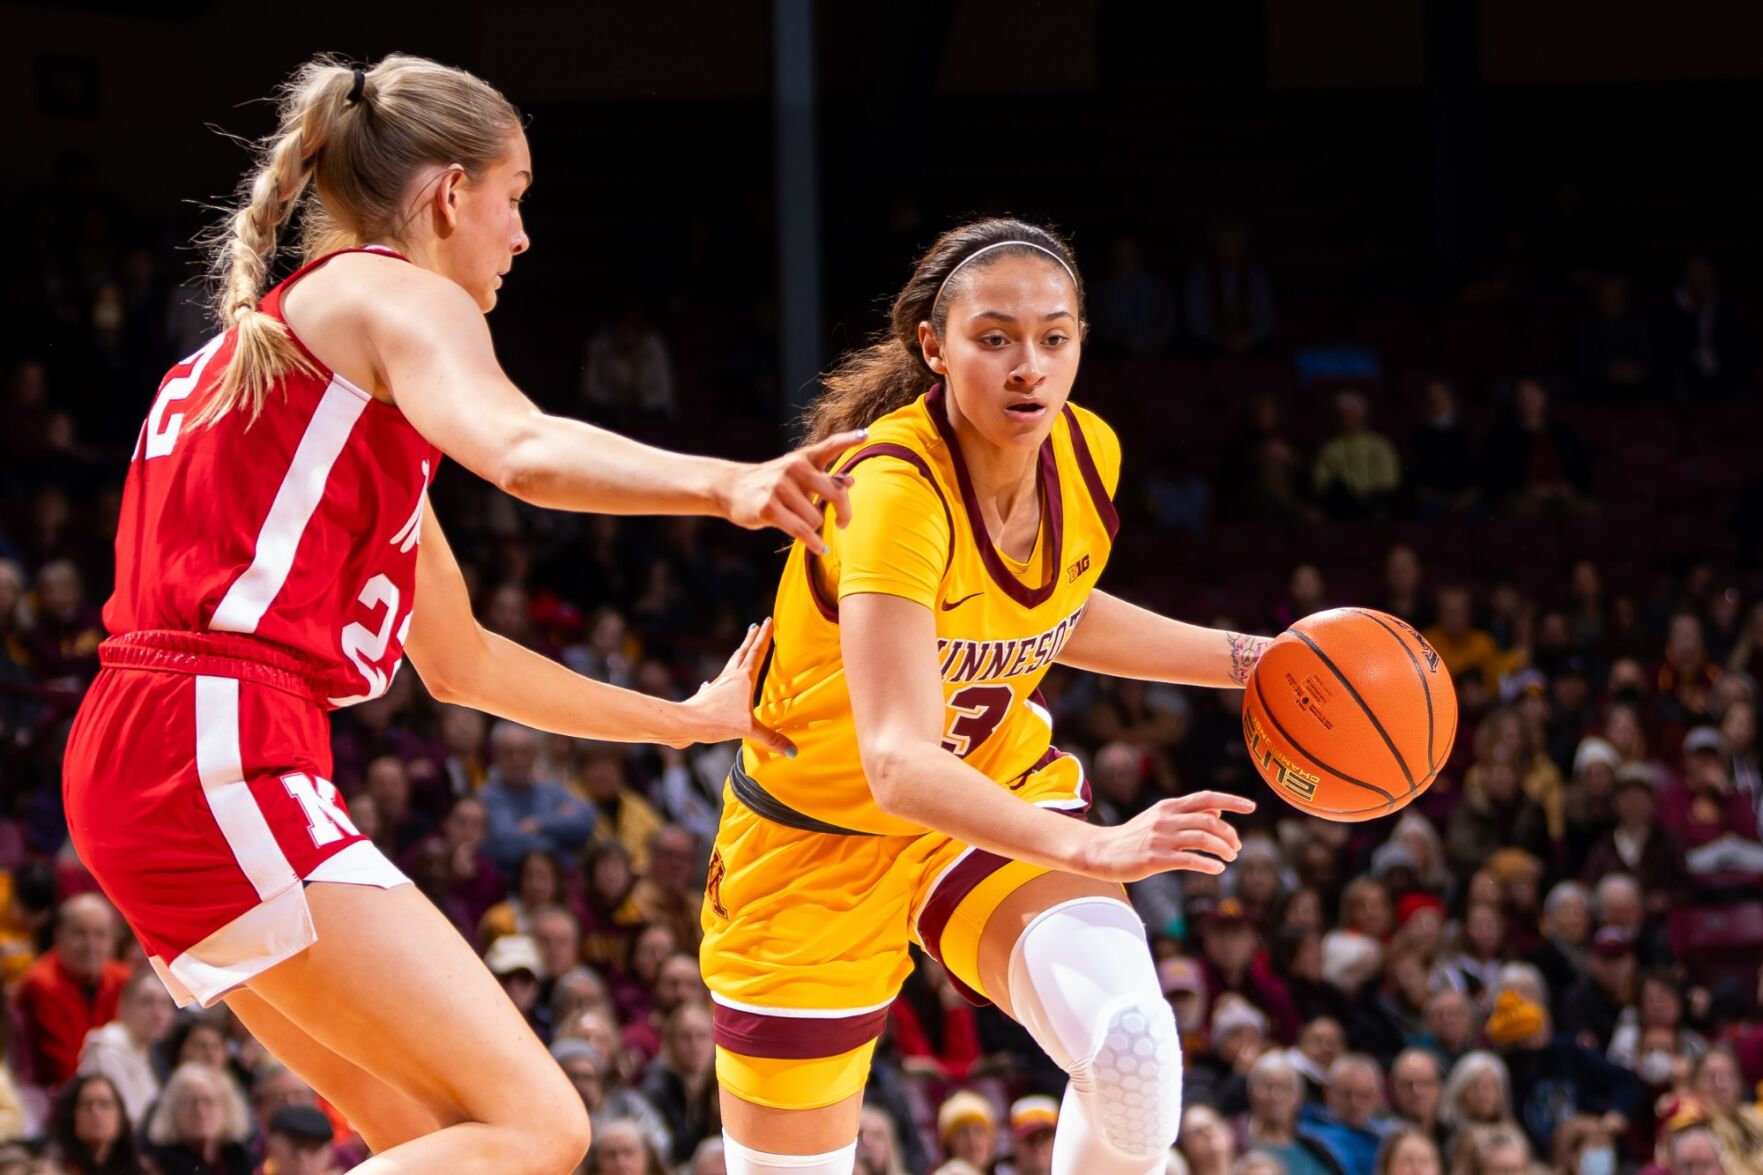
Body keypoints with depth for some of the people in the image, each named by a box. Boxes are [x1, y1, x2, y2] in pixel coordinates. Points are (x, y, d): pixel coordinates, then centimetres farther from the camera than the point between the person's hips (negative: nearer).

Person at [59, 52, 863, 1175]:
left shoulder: (269, 338, 28)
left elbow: (461, 660, 34)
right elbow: (522, 451, -26)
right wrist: (727, 485, -41)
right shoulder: (395, 296, 0)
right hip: (222, 756, -11)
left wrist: (686, 720, 39)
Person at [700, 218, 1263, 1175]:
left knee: (1131, 1049, -27)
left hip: (1002, 789, 4)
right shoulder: (893, 493, -33)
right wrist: (1091, 849, -57)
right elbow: (897, 764, -44)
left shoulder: (1087, 454, -12)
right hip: (820, 839, -4)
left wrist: (1247, 660, 5)